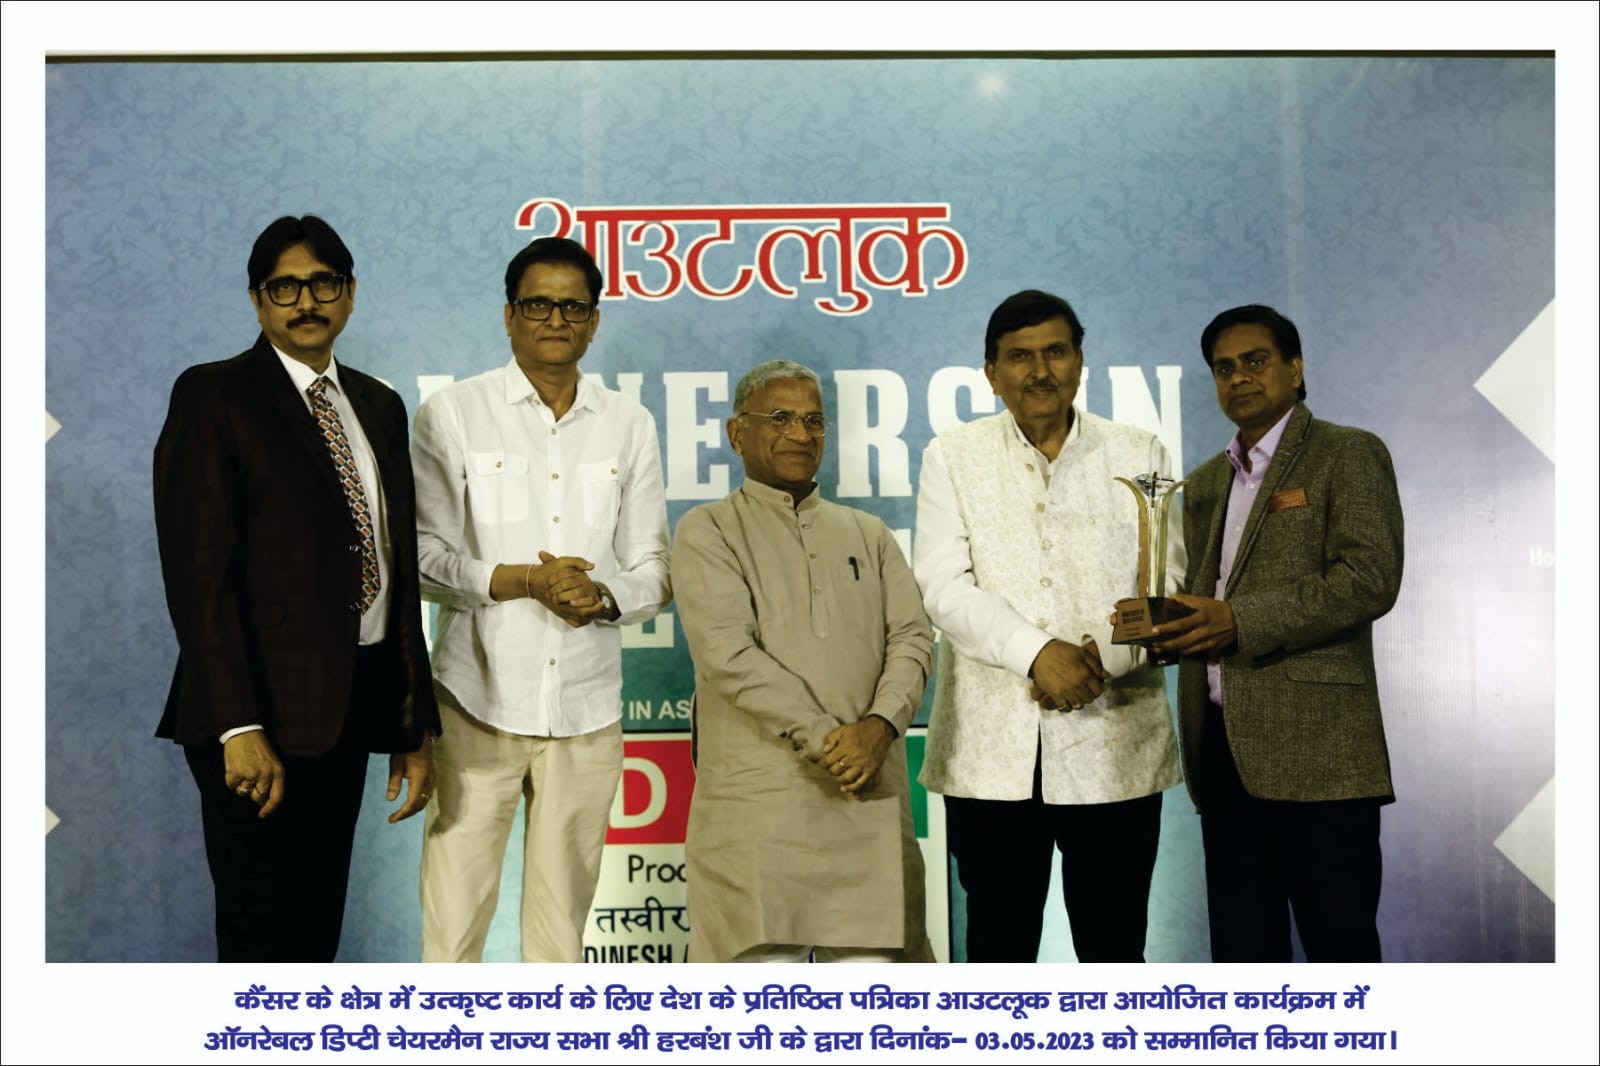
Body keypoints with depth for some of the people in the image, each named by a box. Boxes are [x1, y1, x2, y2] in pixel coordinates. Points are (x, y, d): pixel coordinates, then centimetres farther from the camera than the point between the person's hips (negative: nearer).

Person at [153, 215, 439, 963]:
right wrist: (238, 727, -20)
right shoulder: (213, 395, -5)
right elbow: (197, 571, -13)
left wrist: (413, 726, 10)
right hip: (262, 708, -6)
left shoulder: (379, 407, 14)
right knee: (262, 943, 1)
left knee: (315, 935, 15)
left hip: (350, 708, 6)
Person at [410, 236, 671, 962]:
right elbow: (421, 554, -4)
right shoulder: (453, 413, 2)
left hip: (585, 709, 3)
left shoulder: (629, 426, 9)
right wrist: (521, 580, -17)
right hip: (479, 702, -2)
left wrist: (604, 596, -12)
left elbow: (653, 571, 9)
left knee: (563, 919, 10)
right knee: (453, 912, -1)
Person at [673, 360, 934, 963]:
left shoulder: (868, 534, 20)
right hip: (759, 794, -4)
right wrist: (824, 739, -12)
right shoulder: (707, 533, 5)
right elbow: (729, 654, -8)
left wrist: (882, 723, -10)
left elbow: (912, 637, 9)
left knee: (871, 962, 2)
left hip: (870, 794, 4)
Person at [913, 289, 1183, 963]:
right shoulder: (953, 458, 7)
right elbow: (944, 585, -5)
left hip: (1114, 745, 1)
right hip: (991, 753, 0)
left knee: (1114, 950, 8)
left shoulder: (1140, 456, 9)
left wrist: (1102, 657, -15)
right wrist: (1036, 651, -19)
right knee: (998, 946, 9)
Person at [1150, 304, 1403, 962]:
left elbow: (1371, 577, -12)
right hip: (1225, 748, 6)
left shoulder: (1347, 454, 1)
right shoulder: (1205, 484, 21)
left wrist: (1239, 622, -18)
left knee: (1339, 944, -1)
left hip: (1316, 748, -6)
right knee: (1241, 947, 11)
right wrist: (1166, 626, 3)